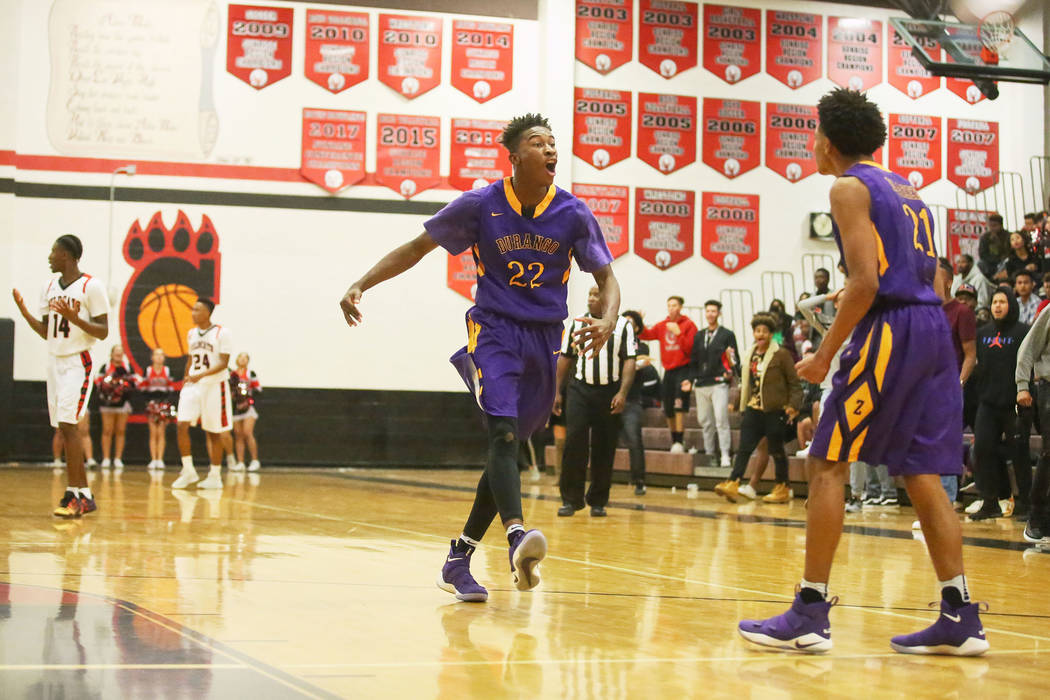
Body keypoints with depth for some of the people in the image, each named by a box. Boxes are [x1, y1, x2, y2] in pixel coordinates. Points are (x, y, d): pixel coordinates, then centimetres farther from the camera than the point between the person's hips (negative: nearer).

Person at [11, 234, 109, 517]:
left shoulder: (91, 286, -9)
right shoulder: (50, 287, 12)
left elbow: (103, 332, -10)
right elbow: (46, 332, 16)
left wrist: (75, 319, -25)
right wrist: (23, 310, 3)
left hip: (78, 363, -8)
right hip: (55, 362, 8)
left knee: (68, 424, -17)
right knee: (66, 429, 7)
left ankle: (73, 495, -14)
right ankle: (85, 496, 13)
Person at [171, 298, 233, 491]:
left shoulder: (222, 333, -9)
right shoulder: (192, 334, 10)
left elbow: (223, 363, -15)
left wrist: (202, 375, -27)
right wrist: (185, 379, 17)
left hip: (214, 385, -5)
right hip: (192, 385, 5)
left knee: (213, 433, 2)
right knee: (182, 426, -10)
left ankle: (215, 476, 12)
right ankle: (188, 471, 0)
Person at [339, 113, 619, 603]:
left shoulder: (573, 214, -2)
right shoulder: (480, 205, -6)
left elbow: (606, 276, 6)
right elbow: (418, 247, 5)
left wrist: (608, 320, -16)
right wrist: (362, 284, -6)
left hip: (545, 340, 3)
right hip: (493, 328, -3)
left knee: (506, 447, 7)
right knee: (503, 433, -25)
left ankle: (458, 560, 17)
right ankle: (517, 536, -44)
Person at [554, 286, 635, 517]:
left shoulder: (622, 325, 1)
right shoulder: (577, 324, 8)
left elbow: (629, 361, -4)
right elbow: (565, 358, 13)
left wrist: (622, 393, -15)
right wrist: (558, 392, 9)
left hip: (609, 392, -1)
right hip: (580, 389, 1)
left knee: (604, 449, 4)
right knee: (574, 441, -12)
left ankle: (598, 501, 15)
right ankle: (570, 499, -6)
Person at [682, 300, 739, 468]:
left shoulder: (727, 335, 6)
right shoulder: (699, 336, 18)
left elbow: (735, 359, 2)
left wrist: (731, 372, -17)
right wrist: (691, 379, 8)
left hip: (719, 383, -5)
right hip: (701, 384, 5)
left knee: (721, 420, -13)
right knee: (705, 422, 8)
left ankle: (725, 455, -13)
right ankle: (709, 454, 16)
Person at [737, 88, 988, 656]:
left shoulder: (850, 187, -3)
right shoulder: (905, 188, 23)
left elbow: (865, 283, -14)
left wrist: (824, 354, -9)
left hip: (890, 330, -8)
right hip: (934, 330, 8)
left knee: (826, 464, -3)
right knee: (921, 474, 9)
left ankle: (811, 613, -5)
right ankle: (960, 619, 6)